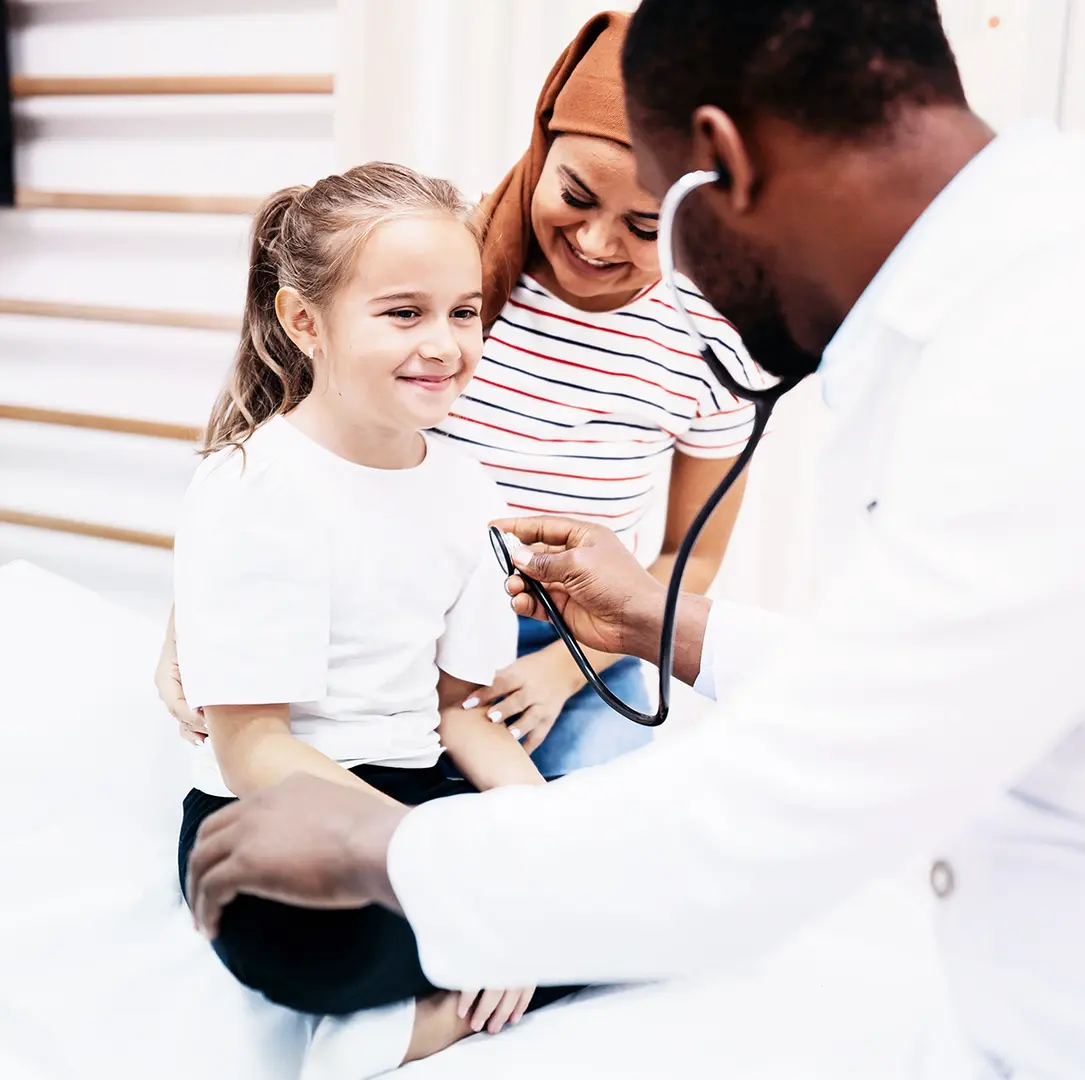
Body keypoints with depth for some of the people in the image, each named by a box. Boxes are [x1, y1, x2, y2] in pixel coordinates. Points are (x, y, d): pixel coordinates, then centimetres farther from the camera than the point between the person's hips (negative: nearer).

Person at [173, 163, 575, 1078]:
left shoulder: (463, 488, 6)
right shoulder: (253, 492, -14)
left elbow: (459, 703, 9)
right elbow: (252, 748, -18)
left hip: (416, 792, 7)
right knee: (309, 930, -39)